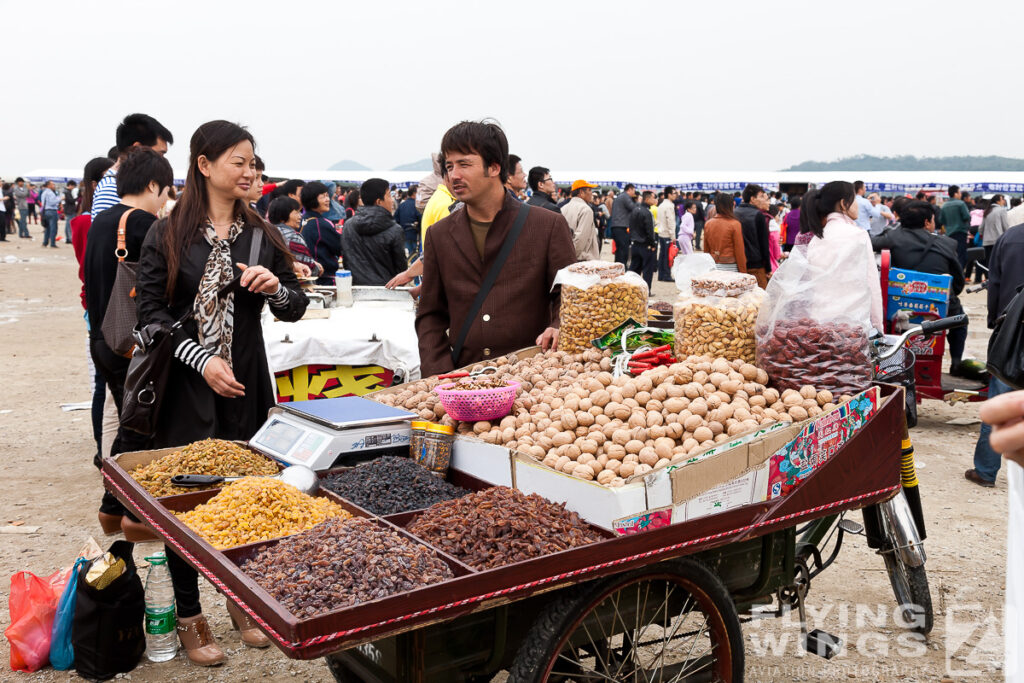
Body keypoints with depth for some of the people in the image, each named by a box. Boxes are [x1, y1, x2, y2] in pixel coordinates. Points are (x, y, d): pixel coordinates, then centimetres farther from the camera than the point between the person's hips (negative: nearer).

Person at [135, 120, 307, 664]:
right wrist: (202, 360, -15)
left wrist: (275, 287, -11)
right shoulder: (168, 234, -1)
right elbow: (151, 311, -5)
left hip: (246, 385, 3)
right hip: (185, 385, -3)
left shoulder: (262, 235, 9)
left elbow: (295, 310, 10)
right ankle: (189, 616, 18)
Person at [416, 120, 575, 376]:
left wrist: (559, 328, -15)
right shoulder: (439, 235, 13)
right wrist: (438, 375, 2)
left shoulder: (549, 225, 4)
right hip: (463, 378, 2)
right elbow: (430, 315, 16)